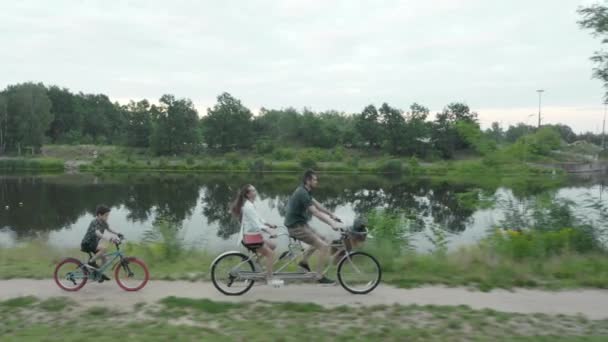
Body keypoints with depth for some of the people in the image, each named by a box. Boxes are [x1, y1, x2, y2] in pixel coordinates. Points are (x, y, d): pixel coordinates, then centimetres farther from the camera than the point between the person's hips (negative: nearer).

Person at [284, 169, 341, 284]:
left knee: (320, 240, 24)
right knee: (325, 246, -12)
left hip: (300, 224, 10)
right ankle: (320, 276, -3)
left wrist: (331, 215, 21)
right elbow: (316, 212, -26)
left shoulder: (305, 191, 10)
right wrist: (332, 224, -28)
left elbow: (317, 204, 19)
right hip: (296, 227, -10)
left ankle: (303, 261, 25)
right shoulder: (302, 193, -21)